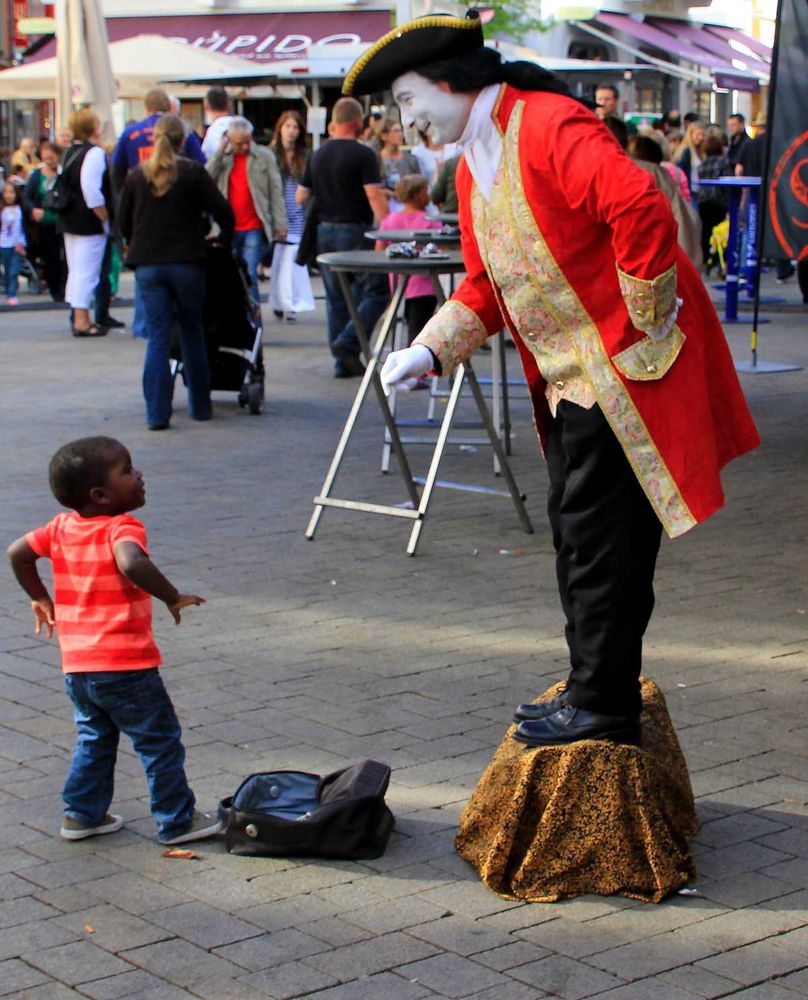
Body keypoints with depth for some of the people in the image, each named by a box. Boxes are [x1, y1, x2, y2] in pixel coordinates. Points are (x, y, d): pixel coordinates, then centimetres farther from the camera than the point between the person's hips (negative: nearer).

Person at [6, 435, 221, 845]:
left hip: (76, 668, 7)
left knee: (93, 739, 25)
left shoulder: (62, 526, 5)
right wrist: (172, 597, -26)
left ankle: (82, 814, 30)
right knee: (160, 742, 8)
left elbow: (17, 552, 9)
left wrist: (39, 598, 21)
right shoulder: (122, 528, -18)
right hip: (126, 666, -7)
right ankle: (177, 821, 16)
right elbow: (132, 563, -38)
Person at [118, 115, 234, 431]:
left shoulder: (136, 176, 4)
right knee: (192, 333, 12)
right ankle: (200, 406, 18)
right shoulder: (192, 172, -4)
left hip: (147, 266, 2)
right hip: (186, 263, -1)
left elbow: (124, 222, 10)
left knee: (157, 337, 1)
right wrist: (225, 239, 11)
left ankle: (157, 413, -6)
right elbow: (222, 211, -7)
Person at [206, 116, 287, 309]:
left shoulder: (264, 156, 2)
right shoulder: (222, 157, 9)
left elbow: (276, 192, 2)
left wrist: (280, 225, -3)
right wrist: (220, 152, -9)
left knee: (249, 275, -10)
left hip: (253, 228, -3)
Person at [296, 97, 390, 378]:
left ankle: (343, 361, 11)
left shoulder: (317, 156, 8)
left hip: (324, 231, 6)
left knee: (336, 297, 11)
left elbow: (300, 198, 12)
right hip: (355, 230, -6)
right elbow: (375, 198, -17)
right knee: (375, 291, 2)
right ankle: (348, 342, -14)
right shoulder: (363, 154, -10)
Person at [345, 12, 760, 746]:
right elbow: (486, 283, 18)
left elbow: (640, 205, -30)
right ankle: (594, 689, 28)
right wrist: (430, 350, 3)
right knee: (576, 535, 16)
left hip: (624, 367, -10)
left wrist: (645, 317, -23)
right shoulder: (473, 169, 14)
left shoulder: (549, 128, -18)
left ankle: (603, 707, 6)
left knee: (601, 541, -5)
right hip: (565, 379, 10)